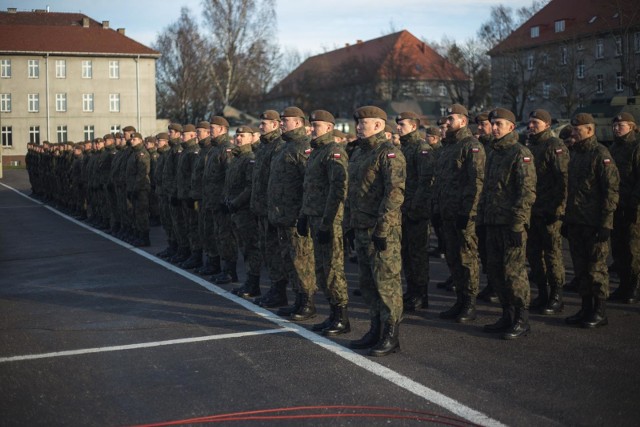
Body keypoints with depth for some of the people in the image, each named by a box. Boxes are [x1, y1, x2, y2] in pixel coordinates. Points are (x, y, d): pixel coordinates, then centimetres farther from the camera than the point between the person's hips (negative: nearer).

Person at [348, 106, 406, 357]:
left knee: (387, 283, -4)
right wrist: (354, 225, 19)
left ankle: (390, 337, 3)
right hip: (362, 230, 10)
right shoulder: (363, 153, 18)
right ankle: (376, 331, 24)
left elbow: (395, 193, -20)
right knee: (367, 283, 14)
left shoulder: (389, 153, -12)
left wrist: (382, 229, -23)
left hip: (382, 231, -10)